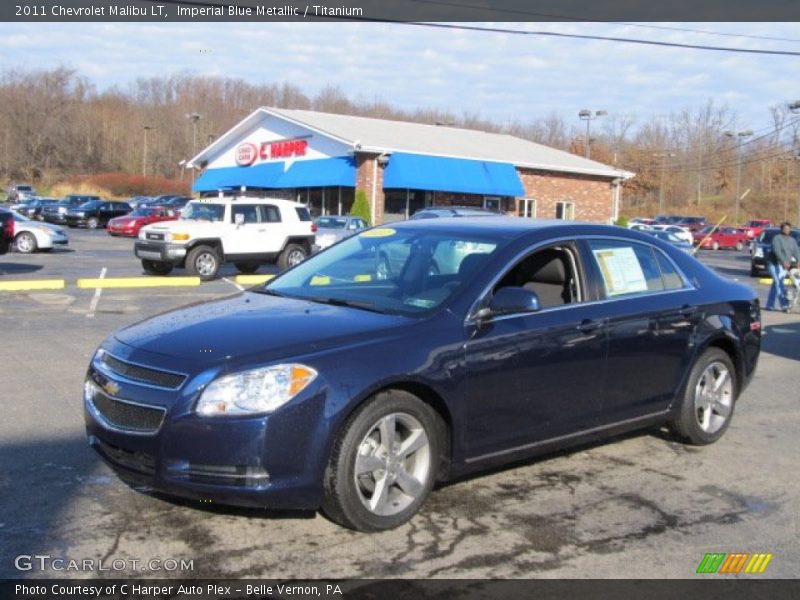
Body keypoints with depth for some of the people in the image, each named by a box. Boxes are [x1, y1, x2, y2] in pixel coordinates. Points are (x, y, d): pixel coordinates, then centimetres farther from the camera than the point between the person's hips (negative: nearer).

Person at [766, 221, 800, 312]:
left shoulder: (792, 240, 13)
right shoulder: (777, 238, -8)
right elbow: (777, 251, -21)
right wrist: (784, 261, -33)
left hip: (786, 266, 7)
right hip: (776, 264, -7)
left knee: (776, 285, 9)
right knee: (779, 284, -14)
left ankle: (770, 305, 14)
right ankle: (784, 304, -18)